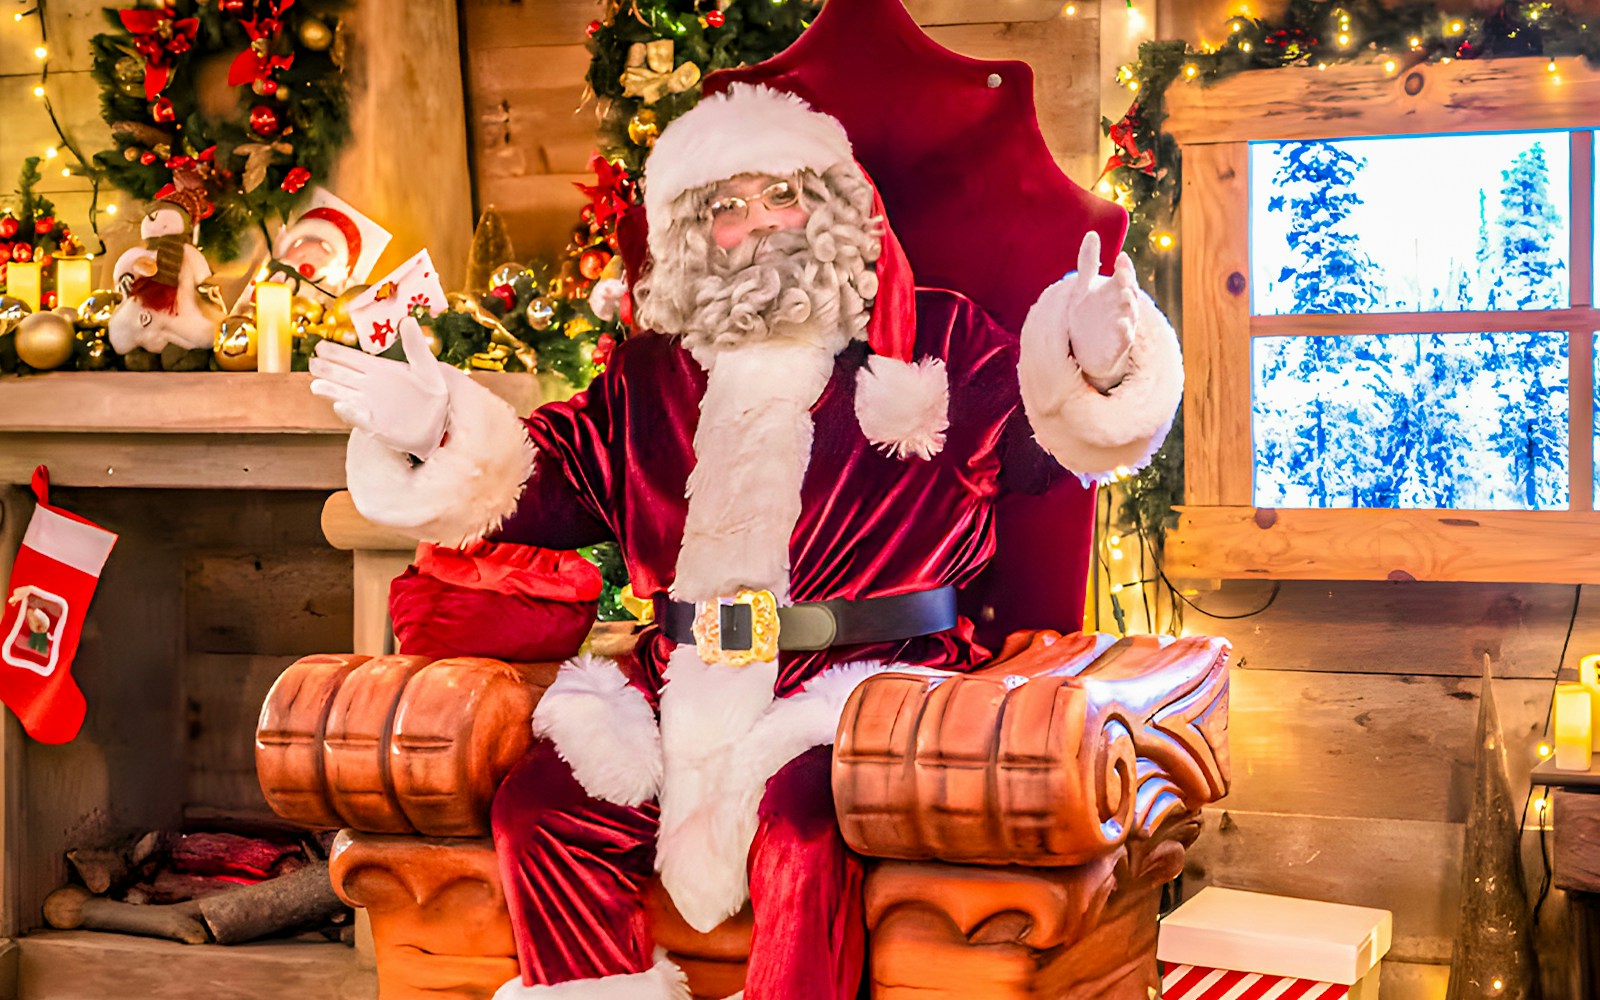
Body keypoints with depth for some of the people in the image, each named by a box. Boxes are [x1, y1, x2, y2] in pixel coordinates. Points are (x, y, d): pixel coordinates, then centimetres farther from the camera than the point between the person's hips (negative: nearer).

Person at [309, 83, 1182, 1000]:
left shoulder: (933, 340, 9)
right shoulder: (649, 378, 19)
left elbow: (1047, 433, -1)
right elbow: (549, 480, 20)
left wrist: (1096, 367, -23)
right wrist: (441, 433, 3)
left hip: (864, 682, -4)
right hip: (687, 685, 4)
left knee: (802, 828, -32)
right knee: (540, 805, -15)